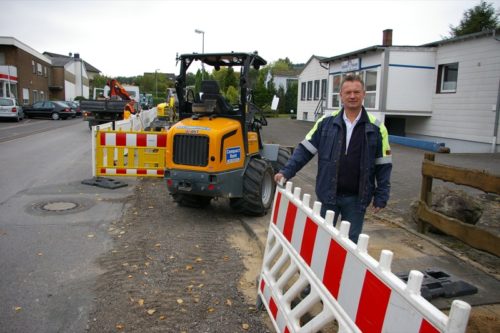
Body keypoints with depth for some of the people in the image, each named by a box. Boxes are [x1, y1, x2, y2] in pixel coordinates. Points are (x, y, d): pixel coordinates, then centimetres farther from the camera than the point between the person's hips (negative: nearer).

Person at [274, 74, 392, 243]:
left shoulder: (376, 128, -2)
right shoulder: (326, 122, -1)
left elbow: (383, 165, 1)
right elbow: (305, 150, 2)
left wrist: (381, 196, -1)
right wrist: (286, 171, -7)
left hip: (356, 198, 0)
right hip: (328, 194, 1)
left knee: (351, 242, 13)